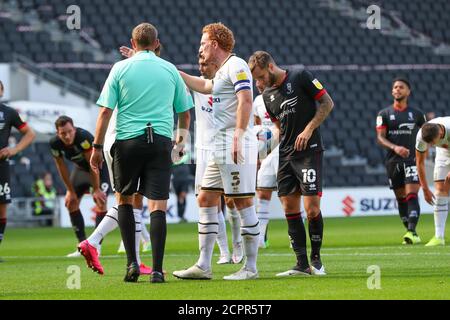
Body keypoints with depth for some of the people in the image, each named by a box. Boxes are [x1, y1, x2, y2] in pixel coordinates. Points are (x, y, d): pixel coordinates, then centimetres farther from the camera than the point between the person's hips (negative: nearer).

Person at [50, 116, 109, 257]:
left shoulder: (84, 137, -38)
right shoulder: (55, 144, -22)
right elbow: (62, 168, -8)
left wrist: (96, 189, -24)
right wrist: (71, 191, -5)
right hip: (80, 168, 6)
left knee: (100, 201, -20)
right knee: (71, 202, 1)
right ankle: (82, 244, 8)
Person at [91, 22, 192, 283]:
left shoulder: (121, 68, 3)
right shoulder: (170, 70, 9)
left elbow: (106, 111, -2)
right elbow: (185, 112, 16)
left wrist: (97, 147, 3)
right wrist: (182, 139, 34)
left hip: (128, 141, -1)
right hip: (160, 141, 1)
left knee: (124, 199, 16)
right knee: (158, 205, -3)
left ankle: (132, 262, 8)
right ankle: (157, 269, -11)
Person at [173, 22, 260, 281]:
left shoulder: (236, 65, -8)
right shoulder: (222, 71, 22)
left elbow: (246, 100, -20)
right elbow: (204, 86, 42)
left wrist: (238, 136, -28)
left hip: (237, 147, -10)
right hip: (220, 148, 10)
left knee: (244, 202, -7)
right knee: (206, 199, 9)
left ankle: (251, 267, -5)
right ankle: (203, 266, 10)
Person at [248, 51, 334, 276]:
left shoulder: (301, 78, -6)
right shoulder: (268, 95, 13)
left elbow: (327, 103, -4)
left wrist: (309, 129, -13)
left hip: (309, 151, -6)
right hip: (285, 155, 6)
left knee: (312, 208, -11)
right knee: (289, 208, 1)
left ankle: (316, 260, 5)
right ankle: (302, 264, 6)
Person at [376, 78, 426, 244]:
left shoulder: (416, 114, 7)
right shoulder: (384, 114, 6)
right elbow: (380, 138, -3)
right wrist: (395, 147, -19)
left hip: (412, 159, -2)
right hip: (393, 161, 2)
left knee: (412, 194, -16)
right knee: (400, 197, 5)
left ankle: (412, 232, -24)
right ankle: (411, 232, 14)